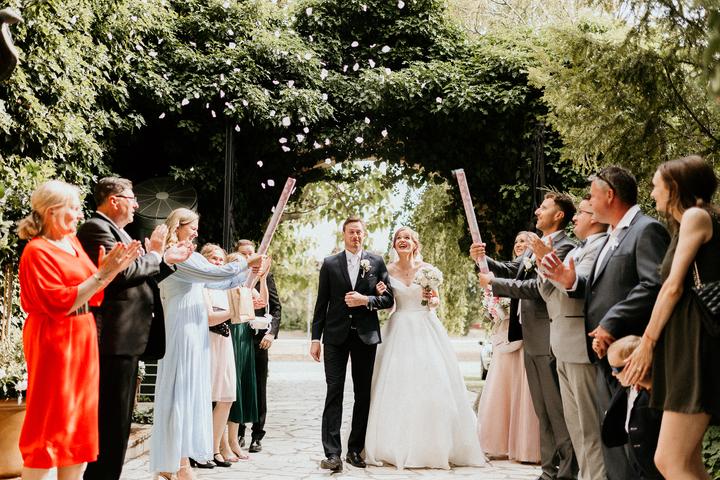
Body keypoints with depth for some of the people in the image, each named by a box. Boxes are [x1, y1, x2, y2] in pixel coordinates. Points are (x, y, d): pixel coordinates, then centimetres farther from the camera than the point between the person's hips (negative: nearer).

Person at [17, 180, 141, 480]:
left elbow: (92, 296, 13)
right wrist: (102, 274, -21)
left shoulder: (73, 242, 11)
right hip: (54, 341, -8)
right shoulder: (37, 251, -12)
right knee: (50, 421, -3)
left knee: (80, 419, 11)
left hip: (81, 340, 8)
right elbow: (59, 303, -20)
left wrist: (113, 269, -2)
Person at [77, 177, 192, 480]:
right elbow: (123, 272, -20)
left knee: (119, 420, 14)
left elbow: (139, 279, 23)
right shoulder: (96, 228, -9)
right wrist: (155, 253, -6)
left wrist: (168, 260, 17)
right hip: (115, 339, -11)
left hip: (128, 340, 11)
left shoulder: (115, 231, 22)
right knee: (112, 421, -8)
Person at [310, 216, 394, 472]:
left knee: (363, 394, 6)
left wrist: (366, 300, -14)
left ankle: (355, 450, 16)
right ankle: (332, 453, -8)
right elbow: (321, 303, 5)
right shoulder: (330, 264, 6)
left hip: (366, 335, 1)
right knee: (334, 393, -6)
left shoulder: (376, 262, 7)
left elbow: (388, 298, 5)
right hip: (336, 335, -1)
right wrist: (315, 338, 1)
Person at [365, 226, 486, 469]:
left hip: (426, 328, 0)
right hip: (400, 329, 0)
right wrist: (380, 294, -13)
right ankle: (399, 446, 5)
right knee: (398, 385, -4)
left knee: (432, 383, -3)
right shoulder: (388, 270, 2)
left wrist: (433, 300, -11)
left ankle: (437, 446, 8)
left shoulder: (427, 268, 2)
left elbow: (436, 299, 11)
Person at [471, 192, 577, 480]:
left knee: (558, 411, -3)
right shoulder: (537, 247, 17)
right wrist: (483, 259, -2)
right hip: (531, 339, 9)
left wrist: (493, 282, -15)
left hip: (548, 340, -9)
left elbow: (538, 286, -20)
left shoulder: (564, 247, -12)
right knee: (543, 411, 14)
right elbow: (510, 270, 15)